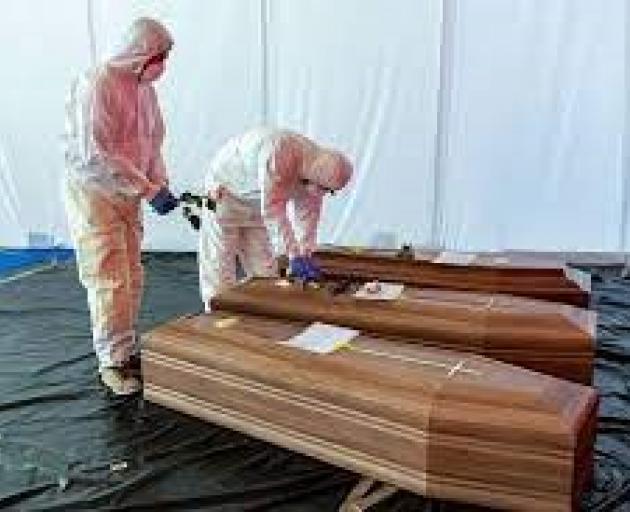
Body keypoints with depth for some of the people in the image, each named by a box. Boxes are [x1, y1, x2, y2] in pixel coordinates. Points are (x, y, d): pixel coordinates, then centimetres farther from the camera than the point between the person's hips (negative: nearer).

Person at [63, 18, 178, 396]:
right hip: (93, 192, -7)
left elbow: (153, 145, 14)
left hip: (128, 195, 7)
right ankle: (112, 362, 8)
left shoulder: (146, 90, 6)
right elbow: (97, 155, -25)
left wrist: (162, 186, -1)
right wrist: (150, 190, -25)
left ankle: (128, 350, 24)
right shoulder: (97, 85, -18)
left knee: (132, 278, 11)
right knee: (110, 280, -4)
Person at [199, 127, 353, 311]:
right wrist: (294, 256, -38)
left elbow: (308, 214, -6)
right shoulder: (279, 153, -38)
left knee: (264, 270, 5)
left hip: (258, 204, 7)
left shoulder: (316, 164, -14)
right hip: (224, 193, -7)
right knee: (219, 268, -6)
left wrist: (306, 256, -13)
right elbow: (272, 209, -39)